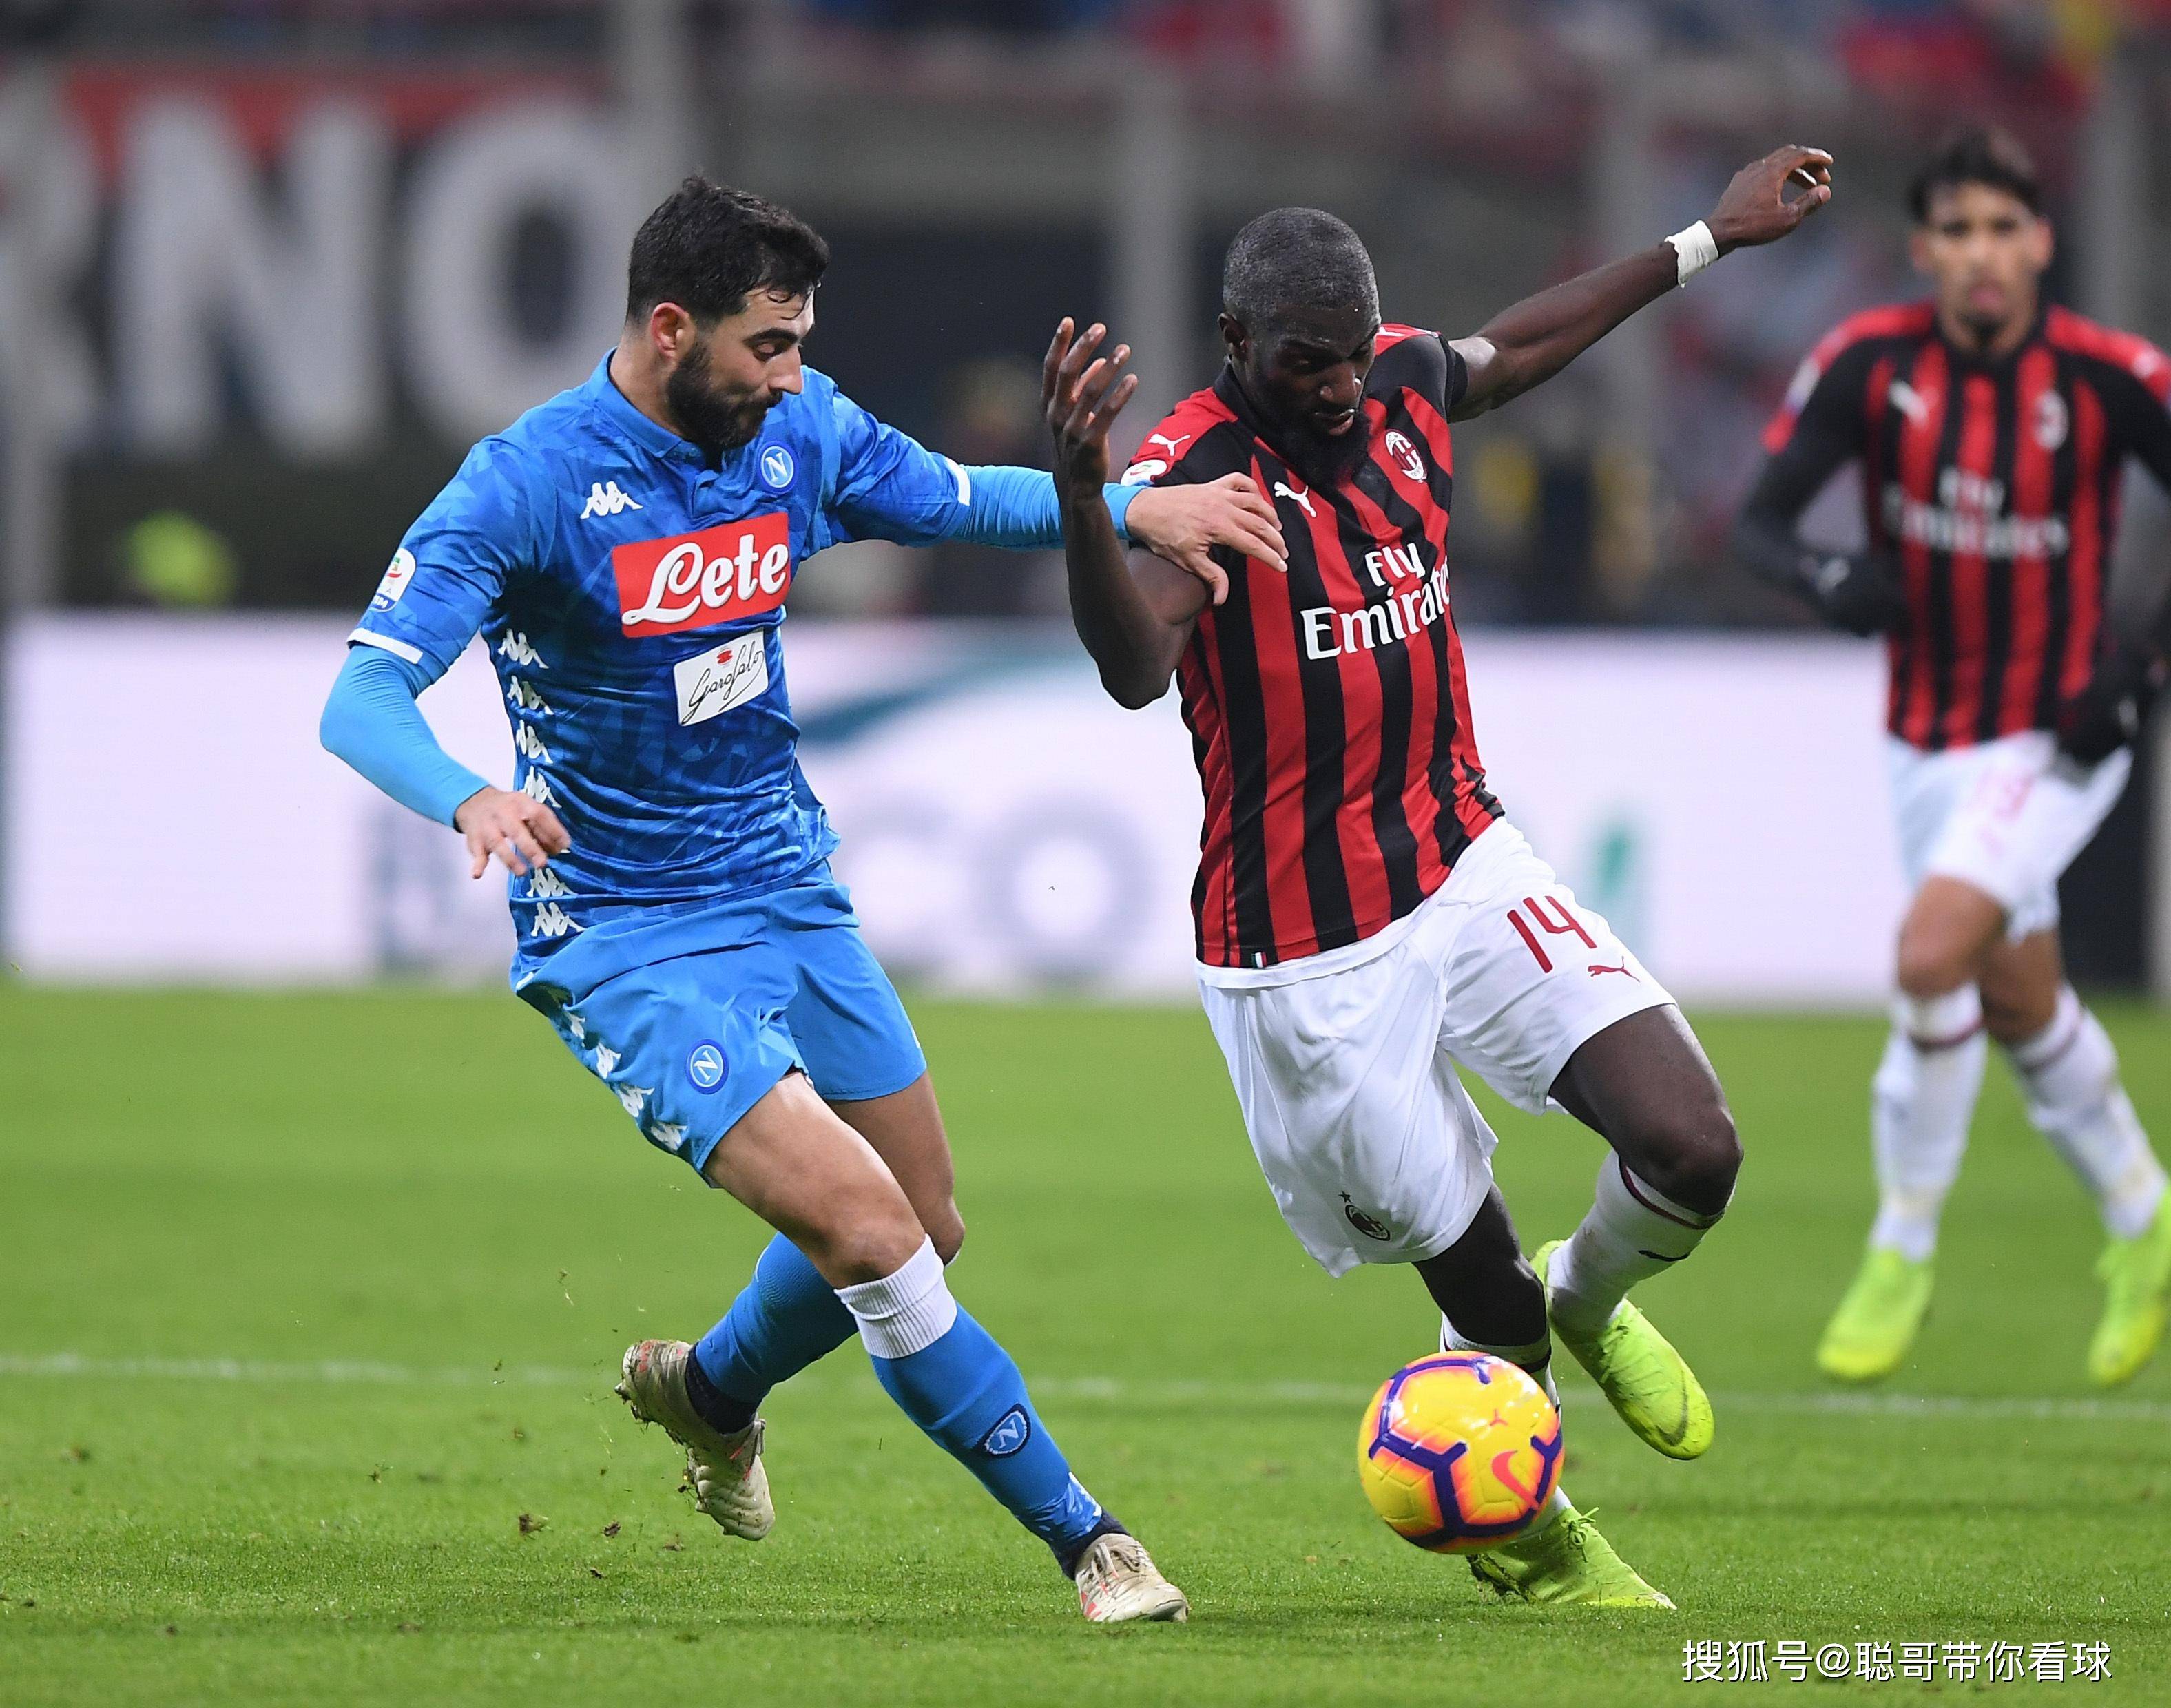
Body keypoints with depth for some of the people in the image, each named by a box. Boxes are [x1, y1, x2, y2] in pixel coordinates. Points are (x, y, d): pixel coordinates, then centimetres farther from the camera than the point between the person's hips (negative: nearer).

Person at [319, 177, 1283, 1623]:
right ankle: (1081, 1536, -8)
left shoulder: (798, 432, -2)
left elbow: (966, 499, 15)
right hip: (629, 944, -7)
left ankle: (710, 1393, 46)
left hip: (791, 894, 7)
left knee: (925, 1226, 16)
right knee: (863, 1226, -19)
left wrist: (1134, 510, -3)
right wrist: (468, 799, -46)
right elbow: (361, 701, -26)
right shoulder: (531, 485, -21)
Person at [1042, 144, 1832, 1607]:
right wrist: (1082, 495, -58)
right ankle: (1529, 1537, 31)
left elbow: (1513, 347, 26)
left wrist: (1706, 242, 31)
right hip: (1312, 961, -6)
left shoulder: (1401, 382, 1)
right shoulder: (1198, 471, -21)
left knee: (1693, 1152, -12)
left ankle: (1592, 1299, 24)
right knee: (1483, 1294, 1)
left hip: (1468, 869, 6)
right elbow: (1138, 671, -40)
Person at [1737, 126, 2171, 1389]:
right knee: (2021, 1003, 14)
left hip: (2056, 734, -4)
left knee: (1933, 954, -22)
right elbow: (1761, 521, -8)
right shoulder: (1870, 363, -10)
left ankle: (1904, 1254, -6)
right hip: (1927, 737, 4)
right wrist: (1827, 580, -29)